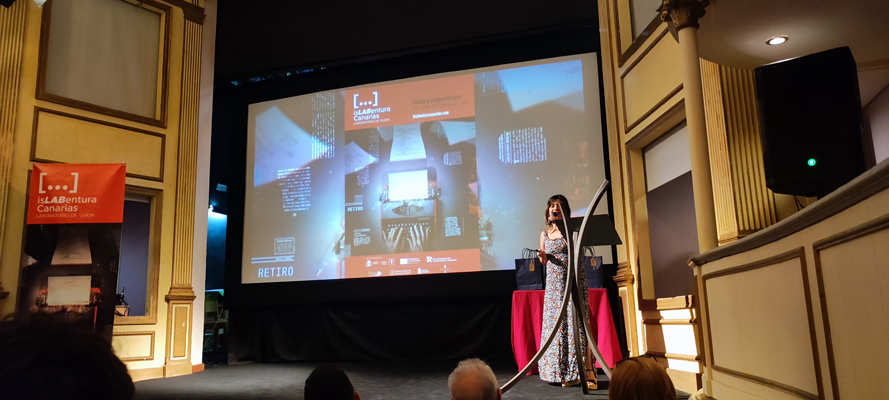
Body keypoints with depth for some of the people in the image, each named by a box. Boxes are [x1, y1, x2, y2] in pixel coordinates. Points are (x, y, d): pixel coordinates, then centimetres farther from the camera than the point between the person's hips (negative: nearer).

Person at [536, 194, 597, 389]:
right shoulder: (544, 234, 12)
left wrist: (563, 232, -20)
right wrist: (542, 255, -2)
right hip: (554, 283, 5)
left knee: (576, 321, -12)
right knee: (556, 323, 2)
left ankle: (587, 372, -11)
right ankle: (567, 374, 8)